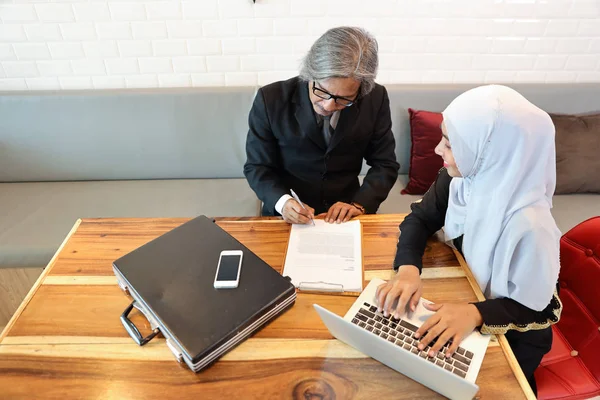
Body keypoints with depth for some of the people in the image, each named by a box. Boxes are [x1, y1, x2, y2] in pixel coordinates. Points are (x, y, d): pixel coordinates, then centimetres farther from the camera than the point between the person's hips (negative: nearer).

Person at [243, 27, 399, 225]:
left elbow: (385, 164, 1)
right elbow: (257, 167, -5)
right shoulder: (271, 99, -13)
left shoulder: (375, 99, -9)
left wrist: (359, 203, -14)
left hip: (345, 215, 1)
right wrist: (282, 201, -23)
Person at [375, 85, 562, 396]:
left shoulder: (528, 224, -35)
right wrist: (408, 269, -28)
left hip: (512, 335, -5)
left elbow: (537, 311, -23)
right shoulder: (461, 178, -17)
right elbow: (420, 219, -10)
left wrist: (475, 314, -40)